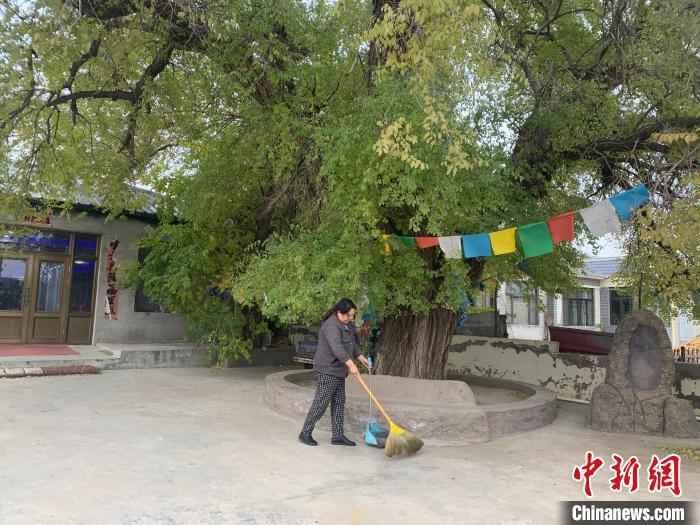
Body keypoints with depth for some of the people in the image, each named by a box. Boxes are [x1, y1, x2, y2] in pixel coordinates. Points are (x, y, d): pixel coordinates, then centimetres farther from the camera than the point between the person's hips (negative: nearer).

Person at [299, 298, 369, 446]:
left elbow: (352, 342, 23)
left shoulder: (346, 324, 9)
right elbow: (336, 347, -37)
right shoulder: (332, 326, -23)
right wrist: (351, 364, -44)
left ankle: (338, 436, 15)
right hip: (327, 369, -9)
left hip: (338, 369, 9)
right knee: (321, 403, -4)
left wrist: (359, 356, 14)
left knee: (339, 402, 9)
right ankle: (305, 433, 9)